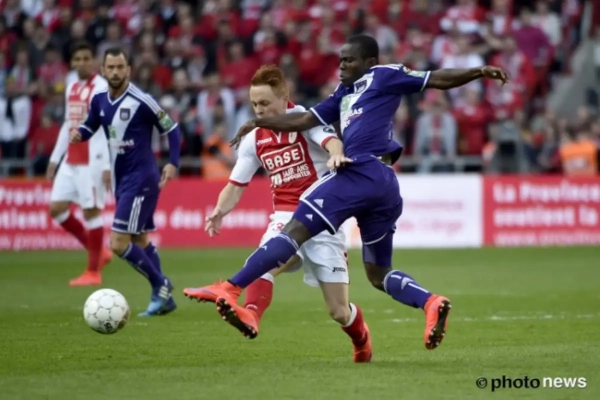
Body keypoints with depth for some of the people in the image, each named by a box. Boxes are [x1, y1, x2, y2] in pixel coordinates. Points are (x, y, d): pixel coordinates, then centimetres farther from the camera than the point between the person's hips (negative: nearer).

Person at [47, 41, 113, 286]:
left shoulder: (101, 88, -10)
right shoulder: (71, 88, 15)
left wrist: (108, 166, -20)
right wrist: (54, 159, 20)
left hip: (92, 161, -8)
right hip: (71, 160, 9)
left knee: (91, 210, -4)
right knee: (56, 209, 6)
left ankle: (93, 272, 4)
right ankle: (98, 252, 19)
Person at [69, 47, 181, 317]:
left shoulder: (141, 101, -15)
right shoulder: (99, 100, 4)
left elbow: (171, 129, -6)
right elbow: (90, 126, 19)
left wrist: (173, 163, -16)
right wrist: (79, 134, -4)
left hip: (140, 180, -8)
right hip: (121, 180, 8)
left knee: (118, 243, -13)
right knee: (140, 242, 16)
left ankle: (160, 285, 3)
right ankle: (163, 297, 26)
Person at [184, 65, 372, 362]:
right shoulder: (254, 139, 7)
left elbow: (332, 142, -27)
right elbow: (236, 185, 10)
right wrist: (220, 211, -11)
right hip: (286, 218, 4)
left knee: (338, 311, 0)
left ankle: (362, 343, 31)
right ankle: (251, 315, -51)